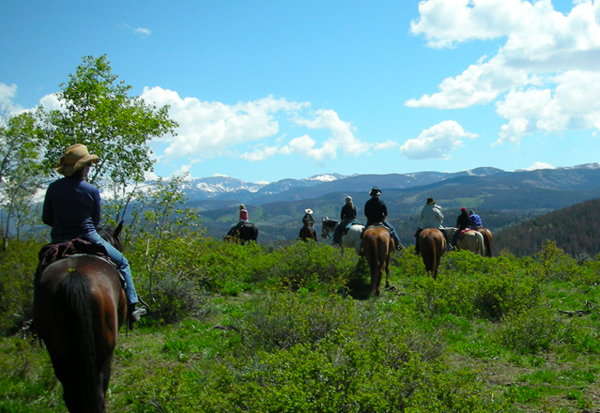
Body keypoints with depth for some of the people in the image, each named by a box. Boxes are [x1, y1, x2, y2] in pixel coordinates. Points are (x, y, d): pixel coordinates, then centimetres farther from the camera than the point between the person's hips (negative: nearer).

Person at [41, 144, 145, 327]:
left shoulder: (53, 188, -1)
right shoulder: (91, 191, -9)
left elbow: (46, 218, 6)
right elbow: (96, 221, 1)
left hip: (58, 242, 4)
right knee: (122, 263, 15)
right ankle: (131, 308, 10)